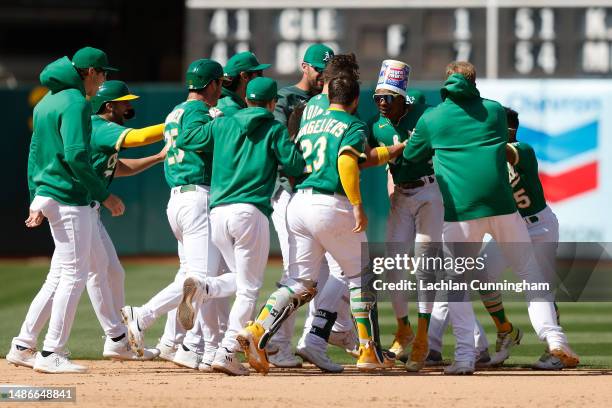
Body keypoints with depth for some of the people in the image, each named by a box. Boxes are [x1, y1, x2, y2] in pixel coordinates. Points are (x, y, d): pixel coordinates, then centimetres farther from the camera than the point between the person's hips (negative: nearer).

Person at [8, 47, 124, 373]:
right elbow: (76, 157, -22)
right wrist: (105, 195, -17)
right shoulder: (76, 103, -13)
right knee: (74, 275, -5)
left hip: (48, 196, 10)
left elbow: (35, 153, 19)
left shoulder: (46, 102, 16)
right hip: (71, 199, -10)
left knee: (60, 276, 14)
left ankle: (23, 346, 15)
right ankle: (52, 354, -5)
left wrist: (36, 199, 20)